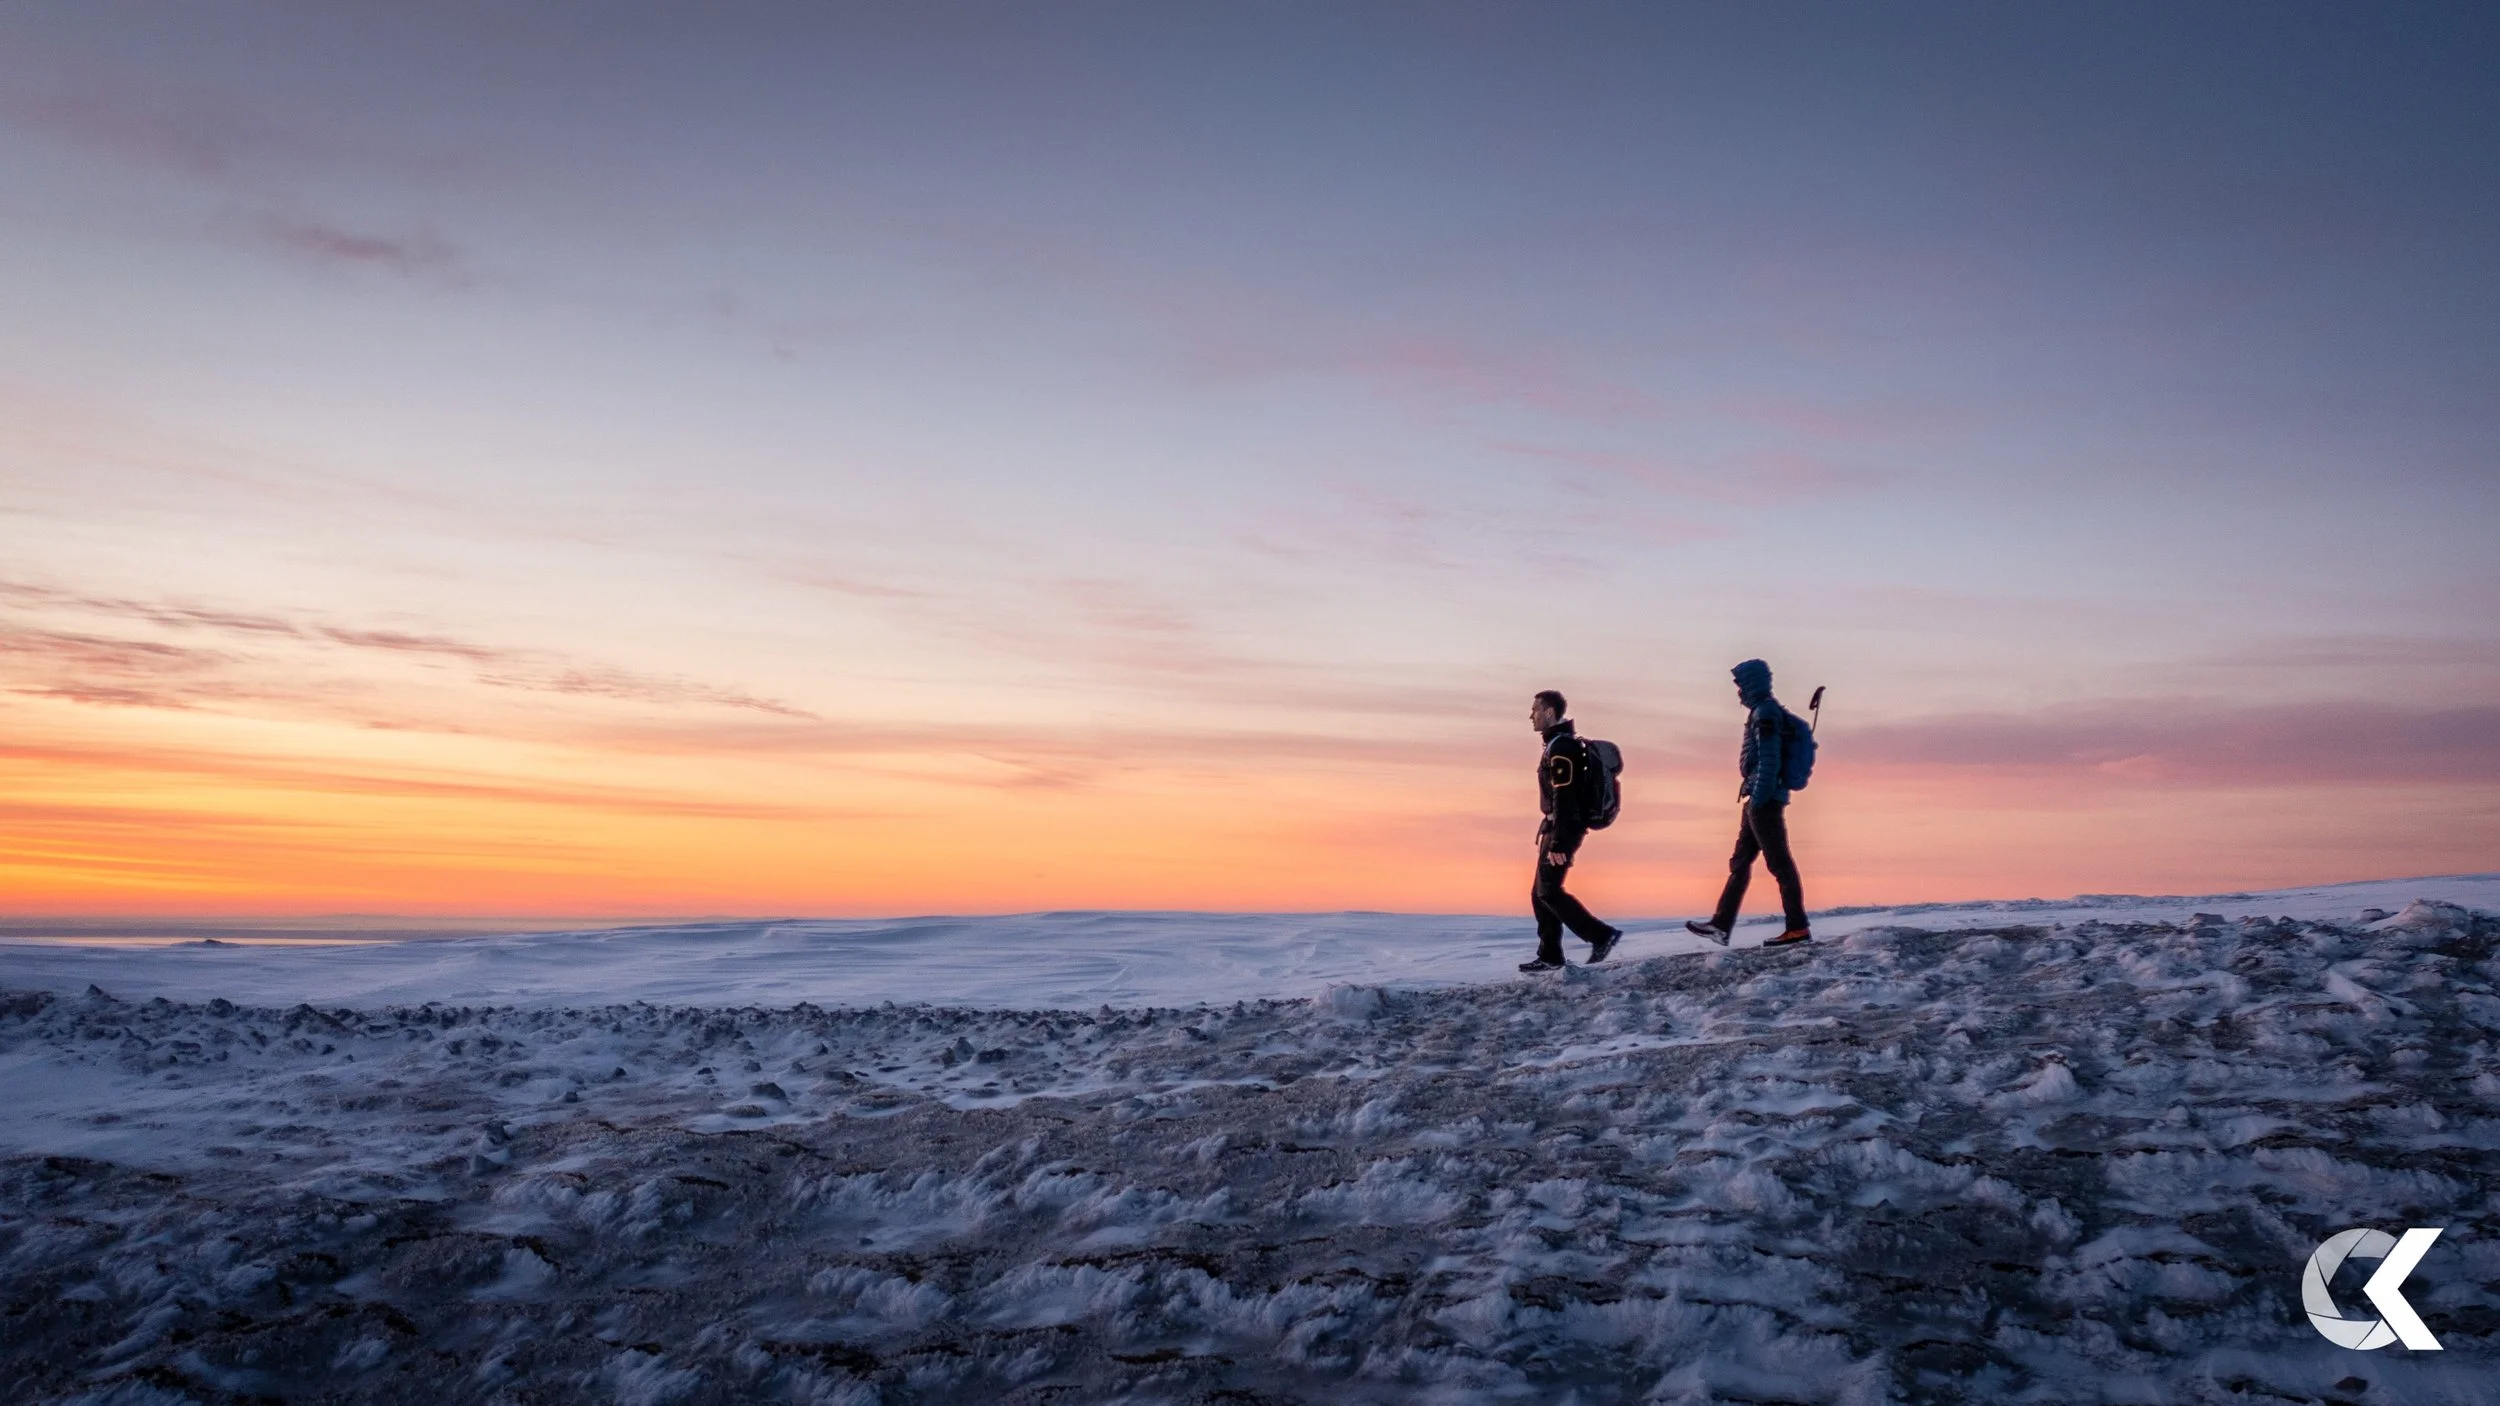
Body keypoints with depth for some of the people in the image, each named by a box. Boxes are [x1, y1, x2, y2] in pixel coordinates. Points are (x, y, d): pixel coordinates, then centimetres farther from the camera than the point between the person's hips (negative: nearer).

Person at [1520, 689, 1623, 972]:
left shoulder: (1561, 747, -16)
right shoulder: (1560, 743, 17)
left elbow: (1564, 798, -22)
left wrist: (1558, 844, -25)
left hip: (1563, 828, -10)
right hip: (1557, 827, 10)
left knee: (1548, 891, -12)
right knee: (1540, 892, 10)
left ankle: (1601, 935, -11)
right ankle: (1549, 956, 12)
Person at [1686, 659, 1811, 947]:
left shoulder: (1765, 713, -11)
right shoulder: (1767, 711, 18)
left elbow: (1769, 761, -19)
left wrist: (1758, 799, -22)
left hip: (1764, 799, -11)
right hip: (1760, 798, 11)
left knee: (1779, 862, -8)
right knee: (1739, 861, 11)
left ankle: (1797, 928, -6)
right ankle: (1721, 926, 14)